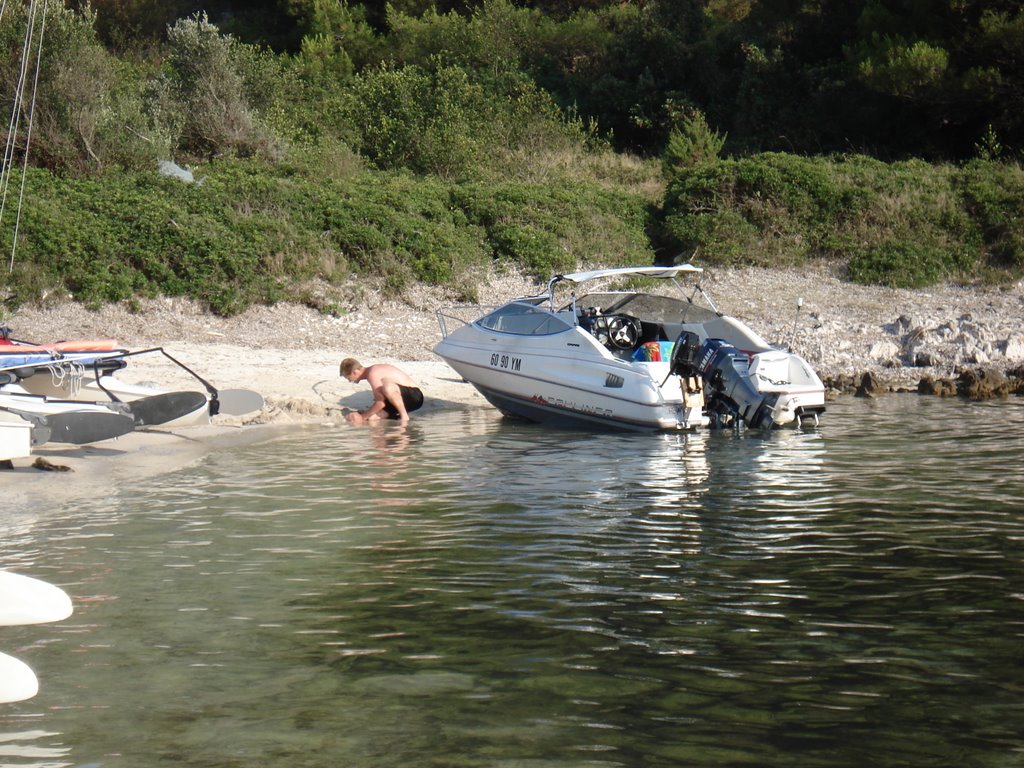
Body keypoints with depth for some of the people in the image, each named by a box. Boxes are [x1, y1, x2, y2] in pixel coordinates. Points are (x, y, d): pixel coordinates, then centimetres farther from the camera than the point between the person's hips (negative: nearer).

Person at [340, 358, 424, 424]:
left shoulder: (373, 374, -20)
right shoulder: (373, 371, 11)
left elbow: (381, 403, -25)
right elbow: (378, 401, 16)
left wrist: (362, 417, -16)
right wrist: (363, 414, 6)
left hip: (414, 397, -9)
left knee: (388, 387, -40)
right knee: (372, 417, -8)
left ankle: (404, 416, -19)